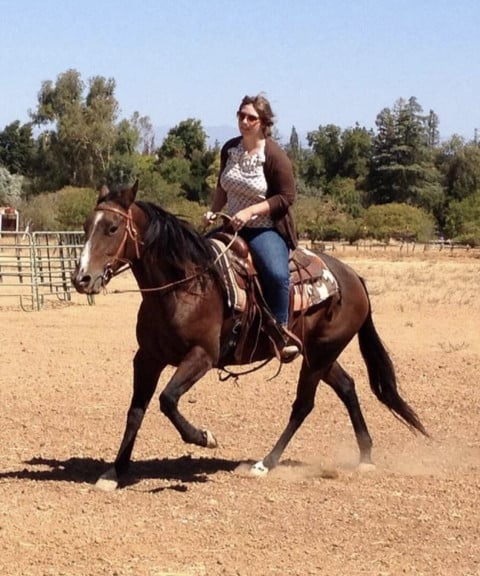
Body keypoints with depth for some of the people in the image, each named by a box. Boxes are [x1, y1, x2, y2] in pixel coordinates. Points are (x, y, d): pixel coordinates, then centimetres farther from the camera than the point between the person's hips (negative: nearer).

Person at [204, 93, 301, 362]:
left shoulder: (274, 156, -15)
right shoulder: (230, 149, 5)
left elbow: (287, 196, -16)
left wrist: (251, 211, -23)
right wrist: (213, 211, 5)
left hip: (267, 230, -7)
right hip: (234, 226, 7)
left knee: (276, 273, -34)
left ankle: (281, 330, -16)